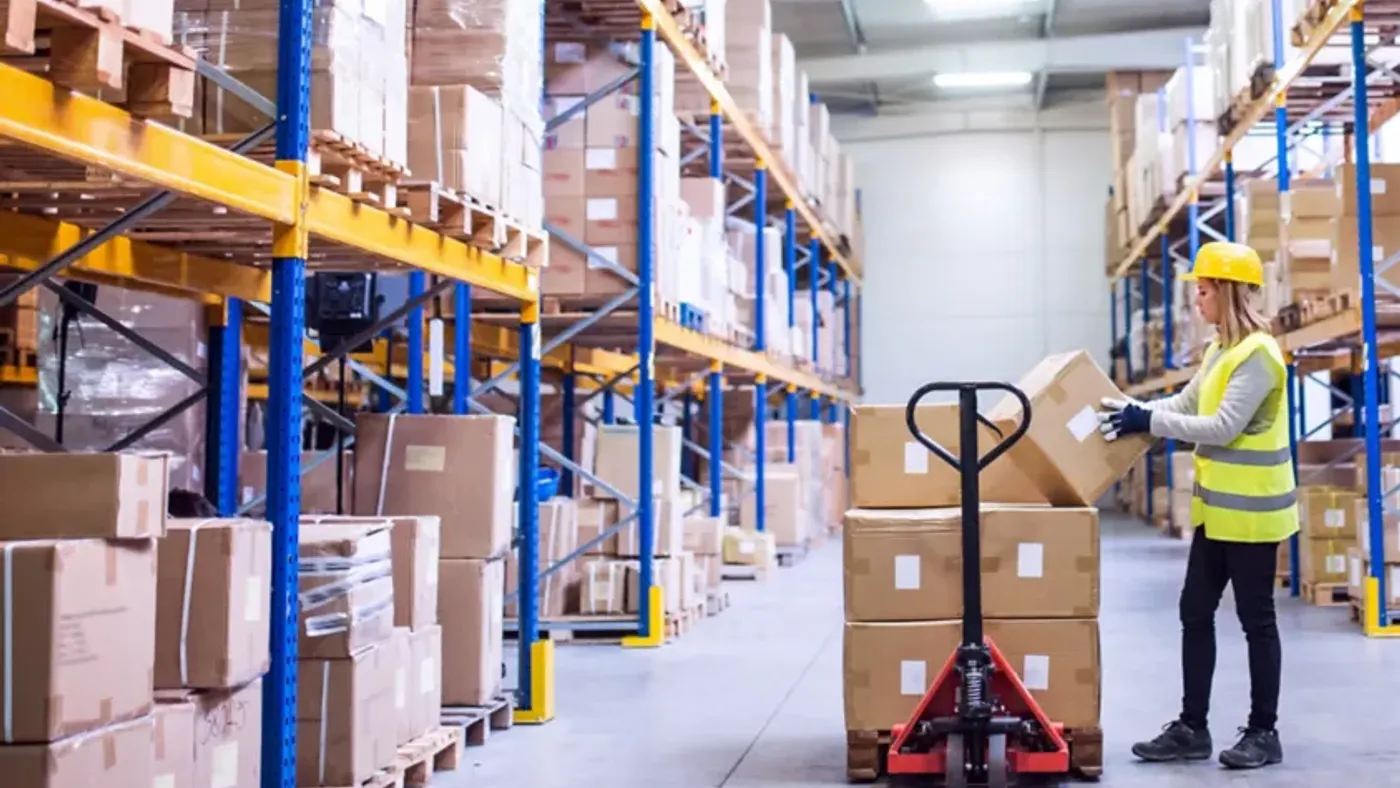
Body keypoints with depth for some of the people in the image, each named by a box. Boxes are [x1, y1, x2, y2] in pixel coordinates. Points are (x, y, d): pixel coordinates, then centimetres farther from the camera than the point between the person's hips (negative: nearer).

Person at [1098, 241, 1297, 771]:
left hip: (1251, 509, -9)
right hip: (1217, 507, 9)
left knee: (1255, 618, 2)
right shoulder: (1221, 349, 11)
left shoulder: (1258, 354, -17)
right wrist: (1132, 412, 1)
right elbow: (1184, 405, 14)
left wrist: (1148, 422, -22)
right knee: (1195, 611, 9)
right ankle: (1191, 728, 16)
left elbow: (1223, 427, -23)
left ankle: (1264, 732, 14)